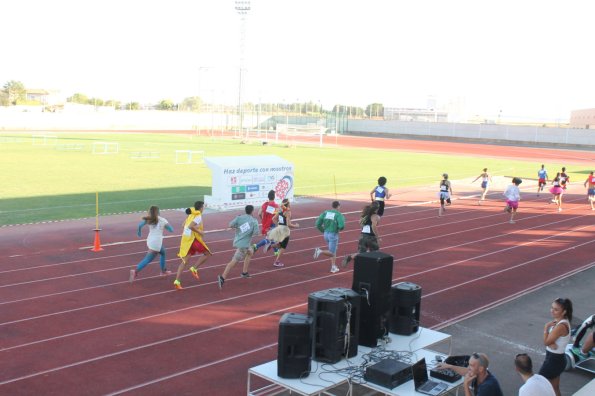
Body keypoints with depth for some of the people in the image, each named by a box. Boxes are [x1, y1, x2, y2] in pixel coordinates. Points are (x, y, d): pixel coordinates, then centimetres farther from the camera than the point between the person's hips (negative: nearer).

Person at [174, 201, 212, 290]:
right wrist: (199, 232, -16)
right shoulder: (198, 216, -12)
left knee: (184, 261, 7)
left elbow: (184, 225, 20)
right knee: (207, 254, 11)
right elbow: (190, 226, -25)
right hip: (193, 239, -8)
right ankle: (194, 268, 1)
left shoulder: (191, 214, 14)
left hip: (185, 238, 8)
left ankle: (177, 281, -3)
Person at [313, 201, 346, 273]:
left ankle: (333, 267, 21)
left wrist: (323, 231, 12)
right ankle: (320, 251, -24)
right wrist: (340, 229, 2)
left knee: (333, 251, 22)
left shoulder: (325, 212, 4)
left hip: (326, 234, 6)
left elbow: (318, 224, -1)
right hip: (333, 235, -6)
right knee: (332, 253, 0)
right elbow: (341, 226, -22)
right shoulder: (339, 214, -10)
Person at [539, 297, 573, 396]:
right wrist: (551, 343, -22)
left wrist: (546, 327, -12)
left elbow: (546, 342, -22)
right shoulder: (557, 320, 1)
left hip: (554, 360, -9)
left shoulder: (561, 326, -28)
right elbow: (549, 340, 0)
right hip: (556, 358, 9)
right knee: (554, 388, 20)